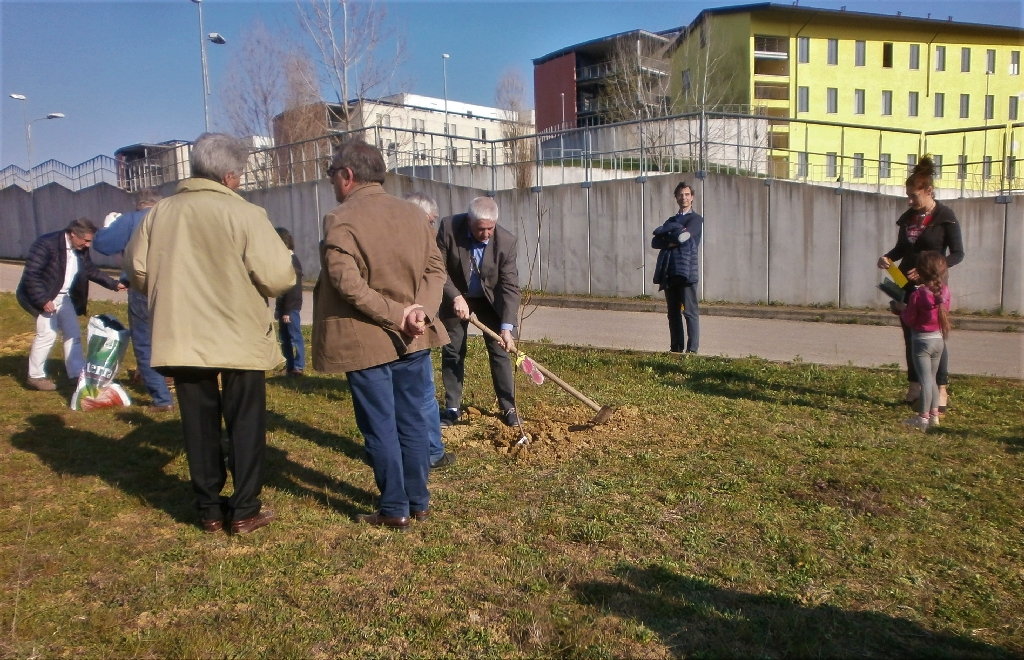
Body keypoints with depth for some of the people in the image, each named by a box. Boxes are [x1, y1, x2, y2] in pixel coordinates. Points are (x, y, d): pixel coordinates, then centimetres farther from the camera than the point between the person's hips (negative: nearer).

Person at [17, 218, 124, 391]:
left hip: (64, 297, 8)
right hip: (44, 297, -8)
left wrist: (113, 284, 7)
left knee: (73, 334, 9)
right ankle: (35, 376, 5)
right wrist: (42, 300, -27)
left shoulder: (81, 249, -1)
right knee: (47, 334, -11)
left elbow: (91, 270, 15)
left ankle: (77, 374, 17)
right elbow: (31, 274, -24)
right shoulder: (47, 244, -23)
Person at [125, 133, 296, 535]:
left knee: (199, 425, 14)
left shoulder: (159, 213, 2)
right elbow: (277, 276, -17)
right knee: (245, 425, 9)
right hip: (240, 338, -4)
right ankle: (245, 511, 15)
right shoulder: (244, 214, -13)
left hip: (180, 338, 4)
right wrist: (251, 287, 6)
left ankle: (209, 510, 24)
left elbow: (137, 271, 8)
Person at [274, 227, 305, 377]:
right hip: (284, 307, 9)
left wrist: (287, 311, -20)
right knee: (285, 338, 13)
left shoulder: (292, 262, -15)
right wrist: (278, 308, 18)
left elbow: (292, 288, -19)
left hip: (291, 307, -9)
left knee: (295, 337, -3)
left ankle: (298, 367, 3)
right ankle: (289, 365, 21)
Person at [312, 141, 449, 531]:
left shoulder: (340, 221, -13)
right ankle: (419, 502, 25)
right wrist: (419, 309, -10)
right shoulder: (413, 213, 6)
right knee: (413, 422, 14)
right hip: (414, 339, 6)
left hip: (365, 342, -6)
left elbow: (349, 285, -22)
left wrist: (396, 315, -19)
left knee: (380, 429, 6)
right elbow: (435, 268, 2)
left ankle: (395, 510, 16)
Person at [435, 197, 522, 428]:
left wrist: (507, 327, -31)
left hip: (490, 298, 0)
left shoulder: (506, 240, -25)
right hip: (455, 297, 0)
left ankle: (508, 408, 8)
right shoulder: (448, 227, -26)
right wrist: (455, 297, -32)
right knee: (452, 351, 5)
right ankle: (452, 408, 17)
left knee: (499, 350, -2)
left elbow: (509, 286, -23)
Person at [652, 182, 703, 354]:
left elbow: (683, 236, -14)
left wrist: (666, 233, 1)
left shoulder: (696, 219, 4)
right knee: (673, 313, 8)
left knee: (690, 312, -6)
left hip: (686, 270, -6)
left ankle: (692, 349, -4)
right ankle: (676, 348, 13)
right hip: (669, 272, 6)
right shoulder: (672, 220, 22)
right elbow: (655, 242, 8)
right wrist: (672, 241, -9)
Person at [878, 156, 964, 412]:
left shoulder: (945, 216, -8)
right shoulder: (908, 216, 7)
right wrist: (887, 257, -3)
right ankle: (914, 387, 19)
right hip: (907, 286, 5)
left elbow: (957, 254, -9)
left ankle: (941, 390, 7)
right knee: (911, 338, 9)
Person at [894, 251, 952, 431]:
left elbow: (909, 320, -12)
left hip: (922, 340, -6)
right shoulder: (944, 291, -3)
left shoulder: (917, 294, -19)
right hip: (939, 339, 6)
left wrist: (902, 308, 6)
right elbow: (944, 312, 13)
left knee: (926, 380, -4)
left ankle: (923, 417, 1)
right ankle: (934, 414, 22)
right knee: (931, 378, 17)